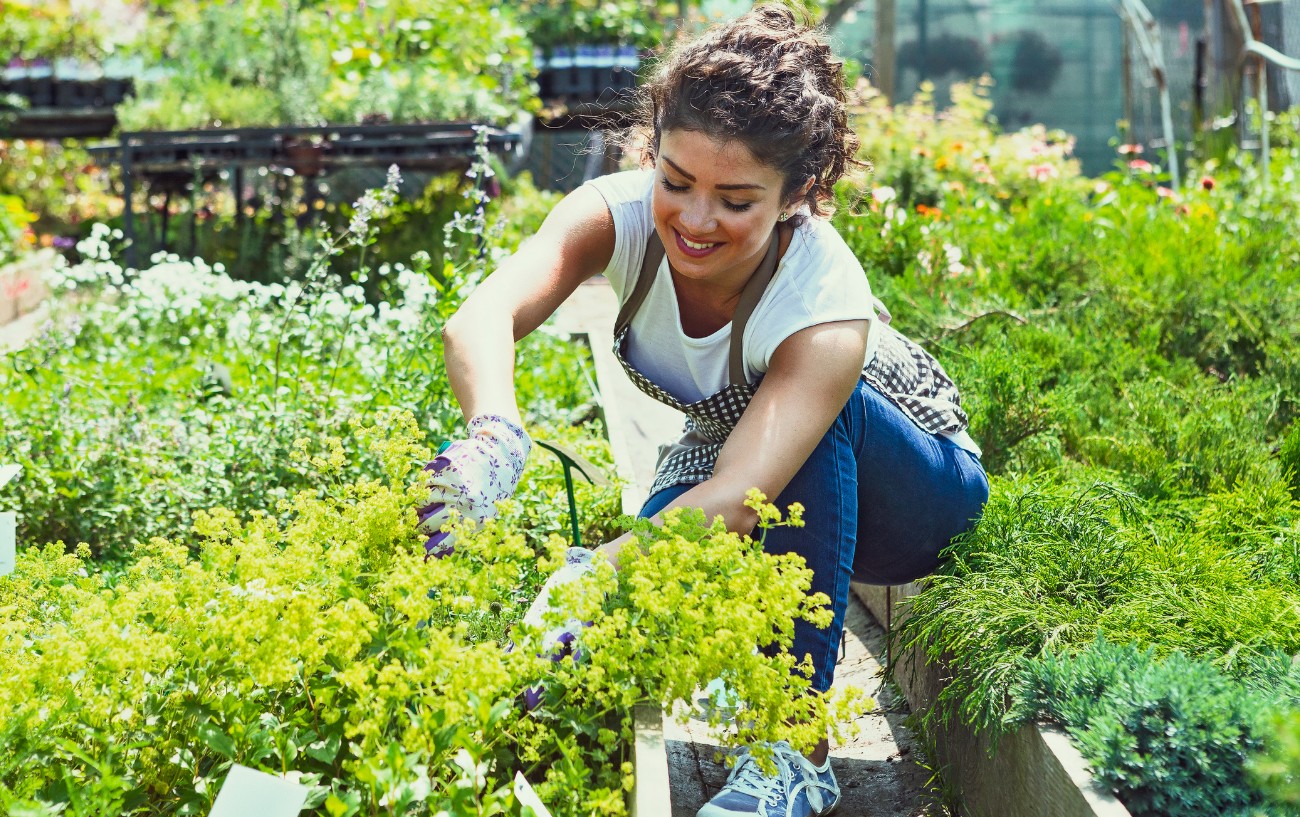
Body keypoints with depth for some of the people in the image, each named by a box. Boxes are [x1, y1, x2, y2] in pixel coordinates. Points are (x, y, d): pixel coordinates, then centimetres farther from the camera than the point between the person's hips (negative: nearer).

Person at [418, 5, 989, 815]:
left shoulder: (827, 302, -37)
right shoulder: (621, 212, -27)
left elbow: (741, 499, -49)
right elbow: (482, 318, -45)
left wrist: (590, 579, -64)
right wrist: (495, 439, -67)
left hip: (904, 484, -3)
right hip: (721, 454, 3)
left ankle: (798, 747, -27)